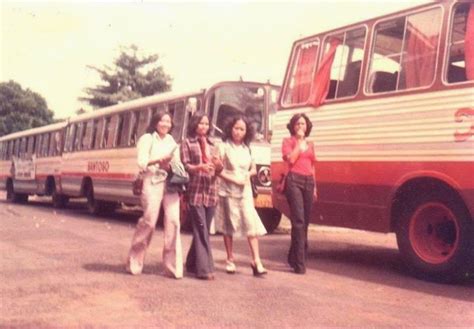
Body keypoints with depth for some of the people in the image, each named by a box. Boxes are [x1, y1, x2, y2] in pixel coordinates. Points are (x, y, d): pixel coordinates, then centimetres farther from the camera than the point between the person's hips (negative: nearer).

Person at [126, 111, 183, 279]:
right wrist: (159, 160, -20)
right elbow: (142, 163, -5)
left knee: (173, 221, -7)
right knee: (149, 221, -9)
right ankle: (135, 260, 8)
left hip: (170, 183, 5)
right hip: (153, 183, -4)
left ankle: (173, 265, -3)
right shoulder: (147, 139, 5)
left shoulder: (171, 141, 21)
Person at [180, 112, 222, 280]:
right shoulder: (187, 143, 4)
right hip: (195, 191, -5)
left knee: (203, 230, 10)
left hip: (211, 192, 5)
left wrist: (218, 165, -8)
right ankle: (204, 268, -9)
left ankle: (193, 264, 23)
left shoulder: (211, 145, 19)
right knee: (201, 230, -9)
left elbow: (218, 169, 15)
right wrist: (200, 167, -23)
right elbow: (185, 166, -5)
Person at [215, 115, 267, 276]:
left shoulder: (247, 148, 10)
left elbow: (253, 169, 18)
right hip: (228, 191, -3)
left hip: (245, 190, 3)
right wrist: (233, 179, -16)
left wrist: (248, 174, -4)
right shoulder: (224, 147, -4)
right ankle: (230, 260, 16)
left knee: (251, 222, -8)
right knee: (228, 226, 5)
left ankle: (256, 261, -9)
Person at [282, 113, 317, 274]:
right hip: (294, 180, -6)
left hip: (309, 182, 6)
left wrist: (314, 186, 18)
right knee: (299, 221, -14)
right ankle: (299, 263, -14)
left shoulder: (310, 144, 21)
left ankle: (294, 257, 21)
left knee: (305, 222, 7)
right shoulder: (288, 141, 6)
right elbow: (290, 159, -11)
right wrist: (299, 142, -4)